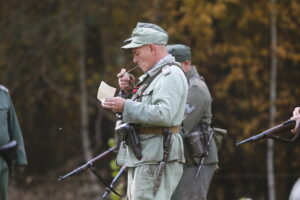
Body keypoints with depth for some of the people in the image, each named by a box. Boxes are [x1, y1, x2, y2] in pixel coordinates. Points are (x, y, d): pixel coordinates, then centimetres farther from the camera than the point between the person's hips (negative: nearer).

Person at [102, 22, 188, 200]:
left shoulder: (171, 75, -10)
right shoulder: (152, 76, 23)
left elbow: (164, 115, -24)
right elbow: (141, 111, 25)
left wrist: (126, 106, -21)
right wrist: (128, 91, 8)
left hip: (156, 160, -11)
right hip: (141, 160, 11)